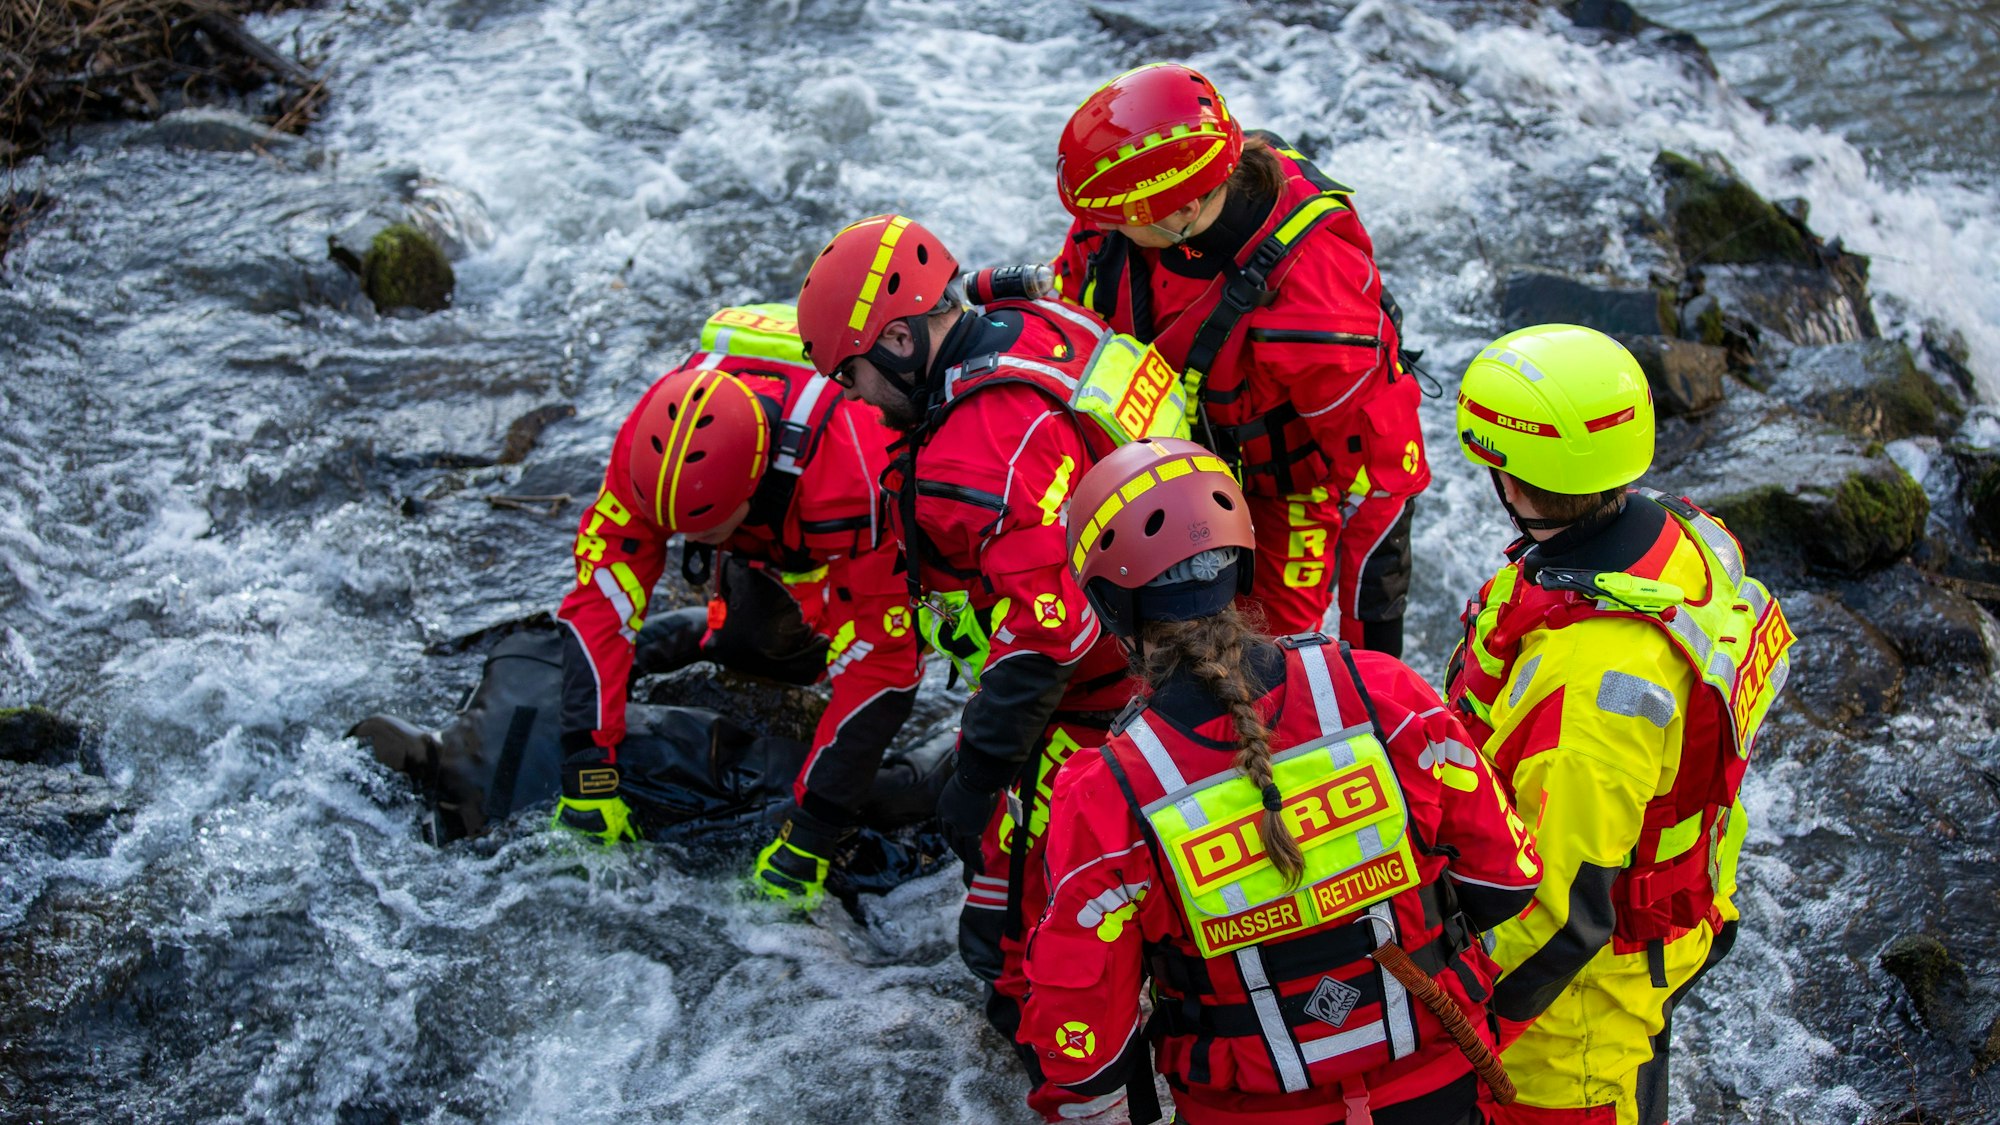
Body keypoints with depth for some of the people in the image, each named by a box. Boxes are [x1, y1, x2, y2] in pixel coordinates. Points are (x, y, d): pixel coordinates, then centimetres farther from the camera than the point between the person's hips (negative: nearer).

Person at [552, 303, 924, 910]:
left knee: (890, 658, -12)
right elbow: (600, 599, -31)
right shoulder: (653, 442, -36)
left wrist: (806, 839, -43)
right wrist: (587, 778, -36)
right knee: (756, 644, -9)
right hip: (765, 538, 3)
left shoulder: (850, 479, -48)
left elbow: (875, 668, -43)